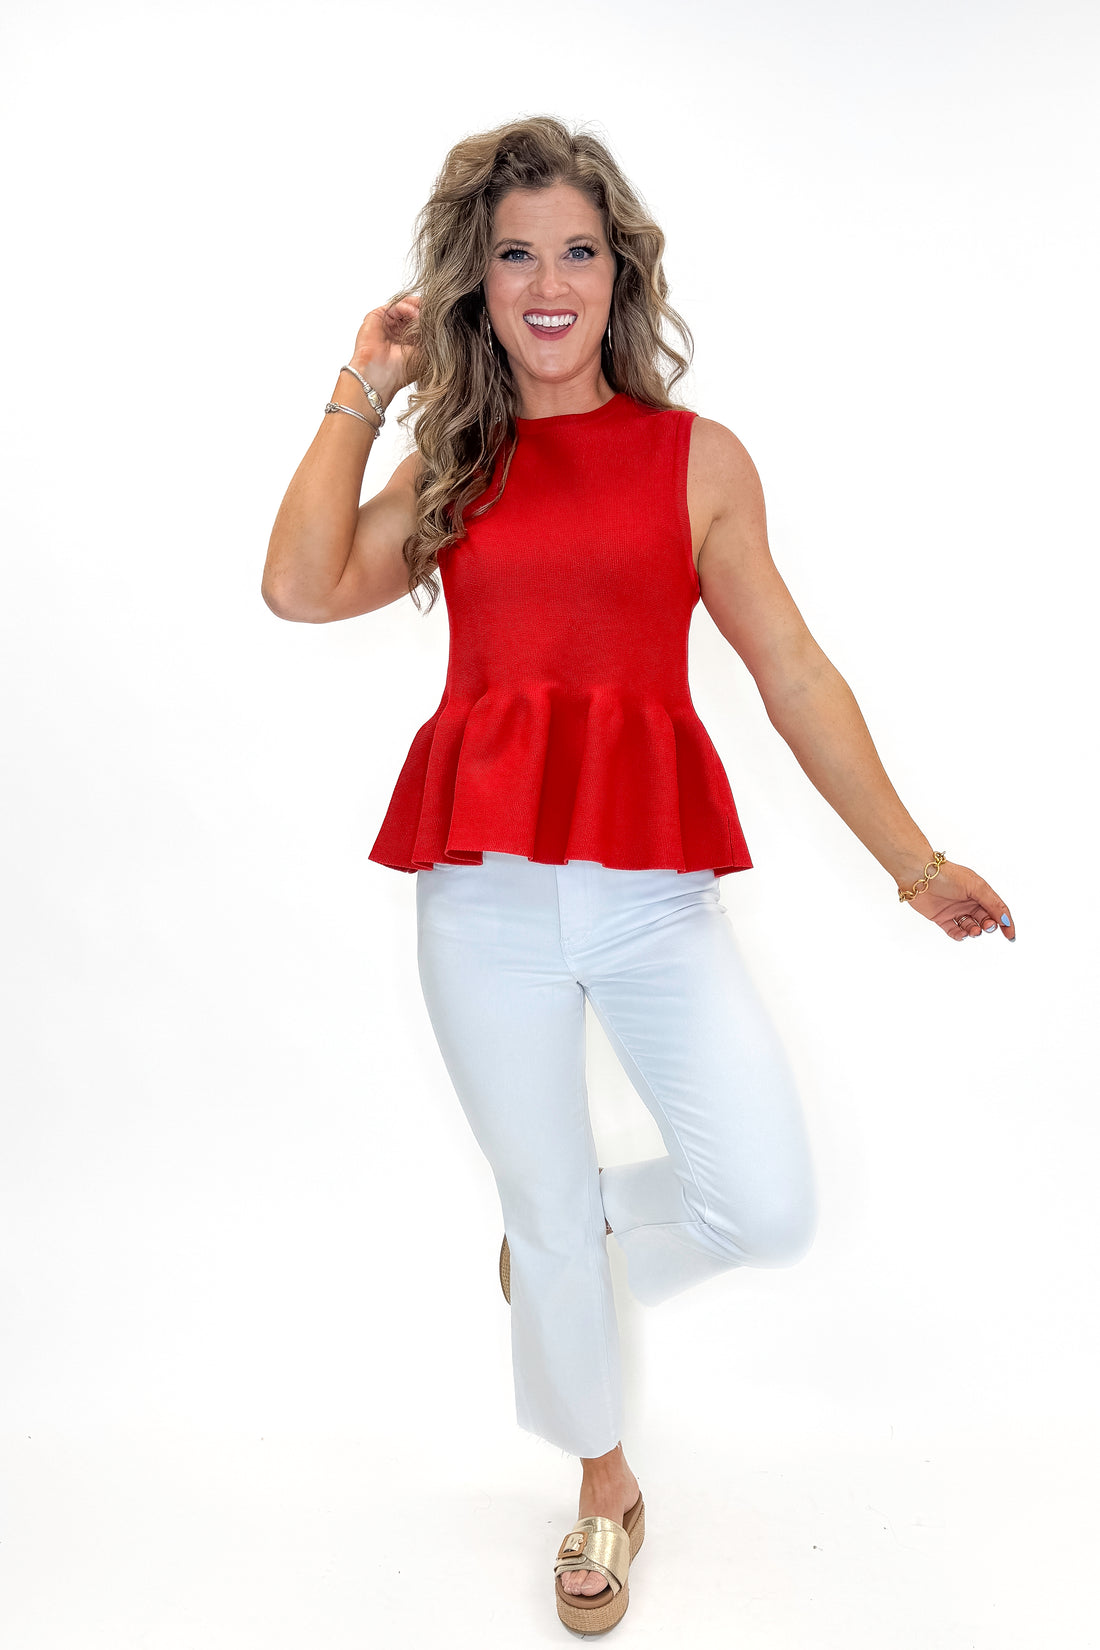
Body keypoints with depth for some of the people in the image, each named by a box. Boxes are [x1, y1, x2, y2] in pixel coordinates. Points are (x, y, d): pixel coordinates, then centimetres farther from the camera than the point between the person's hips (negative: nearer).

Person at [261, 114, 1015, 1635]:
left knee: (770, 1210, -8)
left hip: (653, 880, 0)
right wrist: (363, 391, 3)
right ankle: (604, 1480, 40)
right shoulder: (448, 473, 10)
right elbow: (301, 589, -7)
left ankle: (580, 1233, 28)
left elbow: (795, 674, 6)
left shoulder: (700, 458, 6)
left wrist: (916, 865, 3)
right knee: (541, 1202, 12)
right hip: (485, 886, 1)